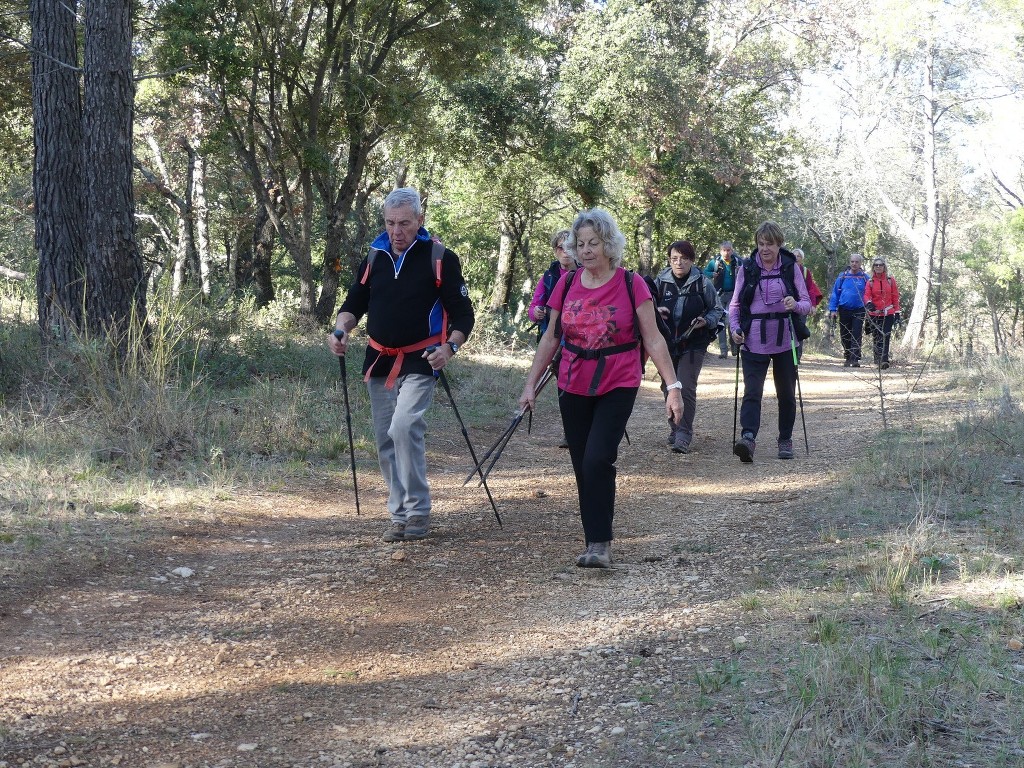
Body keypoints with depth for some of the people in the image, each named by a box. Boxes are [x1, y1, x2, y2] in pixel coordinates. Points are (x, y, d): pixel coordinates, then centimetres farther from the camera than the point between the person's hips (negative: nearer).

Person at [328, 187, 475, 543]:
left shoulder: (440, 258, -7)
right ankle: (399, 516, 16)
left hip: (420, 361, -5)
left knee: (404, 427, -22)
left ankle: (418, 513, -13)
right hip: (380, 362, 5)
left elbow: (463, 314, -5)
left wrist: (450, 346, -23)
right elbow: (355, 302, 15)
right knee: (386, 441, 6)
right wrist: (341, 329, -6)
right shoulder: (374, 257, 7)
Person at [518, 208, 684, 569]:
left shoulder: (631, 285, -7)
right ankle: (596, 543, 17)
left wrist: (673, 386, -11)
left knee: (597, 460, -18)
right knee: (582, 468, 6)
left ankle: (599, 544, -10)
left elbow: (653, 340, -6)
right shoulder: (567, 284, 3)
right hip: (574, 388, 4)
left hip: (617, 387, -4)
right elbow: (550, 339, 10)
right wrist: (530, 384, 6)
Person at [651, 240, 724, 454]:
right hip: (666, 343, 4)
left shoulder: (703, 283, -4)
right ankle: (675, 428, 28)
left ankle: (684, 435, -8)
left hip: (693, 345, -4)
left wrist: (706, 321, -14)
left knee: (686, 388, -13)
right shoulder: (661, 281, 3)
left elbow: (717, 310, 6)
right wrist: (656, 311, -7)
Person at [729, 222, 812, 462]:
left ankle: (785, 440, 22)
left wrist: (796, 305, -19)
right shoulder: (747, 269, 4)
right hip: (754, 341, -1)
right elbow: (735, 304, 8)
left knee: (786, 393, 9)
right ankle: (748, 437, -28)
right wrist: (735, 328, -9)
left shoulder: (791, 268, 3)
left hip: (785, 340, 1)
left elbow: (807, 304, 4)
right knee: (752, 391, -15)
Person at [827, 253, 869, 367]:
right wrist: (833, 309, 0)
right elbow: (835, 294, 6)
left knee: (856, 336, -10)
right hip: (844, 310, 2)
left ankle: (855, 359, -13)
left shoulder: (865, 278, 2)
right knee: (845, 336, 8)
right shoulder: (842, 277, 4)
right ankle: (847, 358, 22)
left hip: (859, 310, -2)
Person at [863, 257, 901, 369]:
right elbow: (867, 295, -5)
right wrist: (868, 303, -28)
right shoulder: (870, 282, 7)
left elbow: (895, 297, 9)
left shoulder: (890, 281, 7)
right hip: (874, 314, 1)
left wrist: (897, 312, 4)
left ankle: (884, 361, -20)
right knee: (877, 338, 7)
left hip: (888, 314, -1)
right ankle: (878, 359, 20)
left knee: (885, 338, -12)